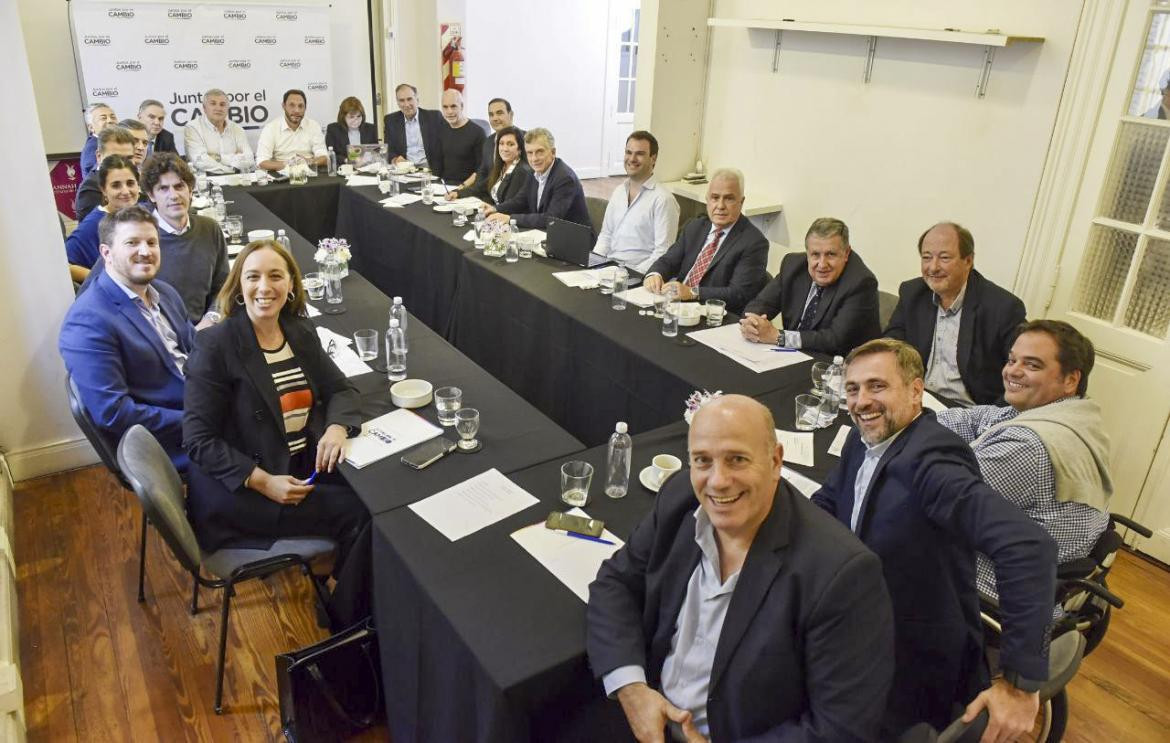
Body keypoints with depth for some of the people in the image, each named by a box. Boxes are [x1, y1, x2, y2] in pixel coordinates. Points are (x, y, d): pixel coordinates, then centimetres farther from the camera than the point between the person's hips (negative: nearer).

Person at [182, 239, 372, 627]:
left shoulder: (301, 332, 3)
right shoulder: (216, 345, -14)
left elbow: (340, 389, 9)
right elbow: (199, 440, -14)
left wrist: (338, 427, -14)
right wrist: (264, 482, -23)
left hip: (304, 466, 6)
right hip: (239, 489, -6)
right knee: (359, 515, -17)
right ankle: (348, 623, 7)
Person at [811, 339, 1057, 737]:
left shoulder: (928, 460, -28)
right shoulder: (863, 438, -2)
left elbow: (1029, 547, -38)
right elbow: (827, 503, 14)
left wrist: (1021, 683, -34)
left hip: (918, 665, -7)